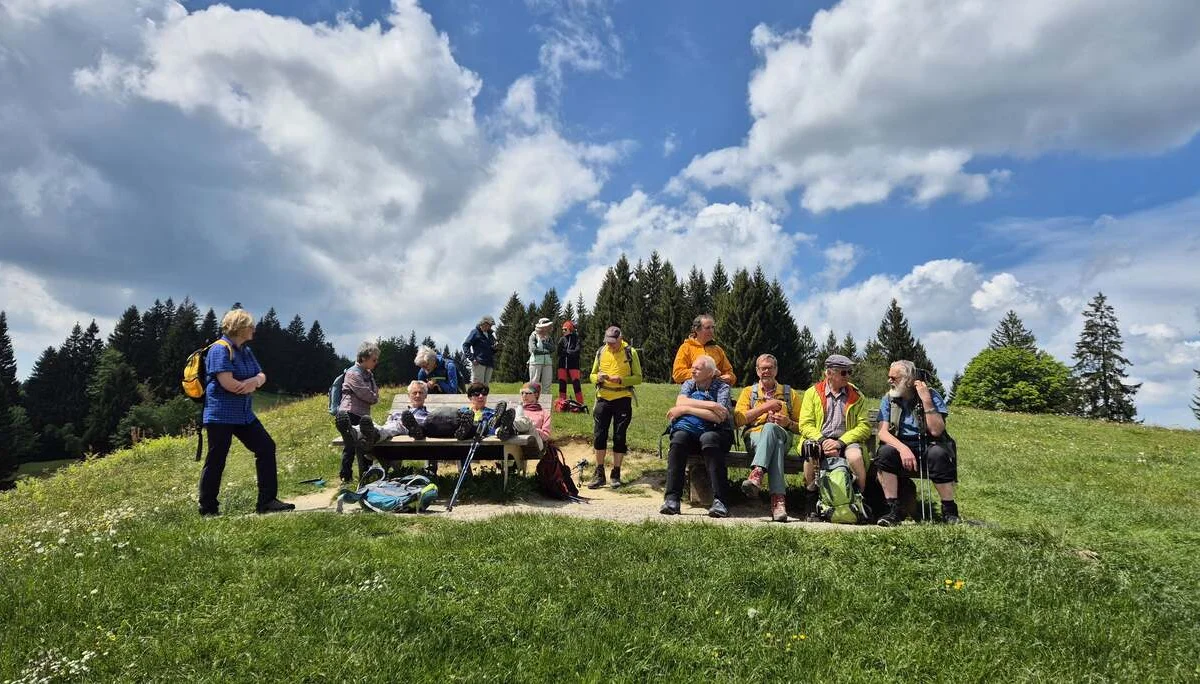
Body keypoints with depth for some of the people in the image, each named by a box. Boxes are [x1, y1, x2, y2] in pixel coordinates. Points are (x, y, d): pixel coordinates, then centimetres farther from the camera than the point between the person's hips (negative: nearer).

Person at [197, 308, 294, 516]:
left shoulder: (245, 351, 14)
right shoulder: (220, 349, -13)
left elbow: (261, 376, 12)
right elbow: (228, 383, -22)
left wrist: (255, 381, -12)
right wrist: (250, 386, -5)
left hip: (244, 414, 9)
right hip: (220, 415, -9)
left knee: (267, 448, 3)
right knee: (216, 461, -1)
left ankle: (267, 501, 6)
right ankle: (208, 509, 12)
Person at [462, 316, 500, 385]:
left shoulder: (490, 335, 20)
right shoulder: (476, 332, 1)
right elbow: (465, 345, -6)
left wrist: (495, 348, 2)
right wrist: (472, 358, -14)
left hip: (489, 364, 7)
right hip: (479, 363, -7)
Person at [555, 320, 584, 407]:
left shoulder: (577, 338, 0)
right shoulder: (562, 339, 8)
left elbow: (577, 351, -11)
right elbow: (559, 353, 0)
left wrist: (565, 351, -7)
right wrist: (570, 352, -11)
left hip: (573, 365, -3)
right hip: (562, 365, 3)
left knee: (576, 384, -7)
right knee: (562, 384, 4)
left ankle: (580, 404, -1)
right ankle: (562, 404, 12)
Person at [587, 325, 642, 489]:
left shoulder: (630, 352, -2)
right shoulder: (600, 352, 7)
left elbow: (638, 378, -3)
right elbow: (592, 375, 14)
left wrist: (621, 380, -19)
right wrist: (598, 378, -10)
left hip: (622, 399, -3)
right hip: (603, 398, 3)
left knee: (619, 437, 3)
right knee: (599, 436, 0)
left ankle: (616, 474, 15)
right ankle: (599, 474, 10)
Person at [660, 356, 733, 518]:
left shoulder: (722, 387, 4)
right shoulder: (688, 384, 17)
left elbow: (719, 417, -13)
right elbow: (680, 402, -6)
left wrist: (686, 409, -11)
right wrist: (711, 405, -14)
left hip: (713, 432, -2)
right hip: (687, 430, 2)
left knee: (708, 439, -38)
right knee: (679, 438, -33)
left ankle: (720, 501, -40)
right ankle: (672, 499, -37)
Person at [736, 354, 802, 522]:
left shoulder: (789, 393, 24)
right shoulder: (748, 392, 22)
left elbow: (801, 427, 21)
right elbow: (738, 420, 4)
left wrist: (788, 423, -3)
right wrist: (765, 407, -2)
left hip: (783, 437, 0)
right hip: (754, 435, 0)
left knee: (770, 428, -38)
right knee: (775, 445, -38)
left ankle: (756, 475, -57)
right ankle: (778, 499, -53)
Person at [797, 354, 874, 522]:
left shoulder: (857, 396, 9)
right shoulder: (812, 393, 8)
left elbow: (864, 426, -1)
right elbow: (805, 425, 0)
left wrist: (840, 442, -16)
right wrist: (822, 441, -19)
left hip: (846, 440, 1)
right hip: (818, 440, 0)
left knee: (855, 456, -33)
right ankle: (810, 504, -16)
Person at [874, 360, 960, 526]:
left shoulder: (931, 394, -6)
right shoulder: (889, 399, 2)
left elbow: (936, 431, -17)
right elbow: (883, 432, -10)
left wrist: (926, 400, -24)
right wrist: (903, 448, -28)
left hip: (928, 446, -2)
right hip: (901, 445, 2)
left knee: (938, 454, -35)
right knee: (885, 452, -30)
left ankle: (949, 510, -20)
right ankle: (893, 509, -24)